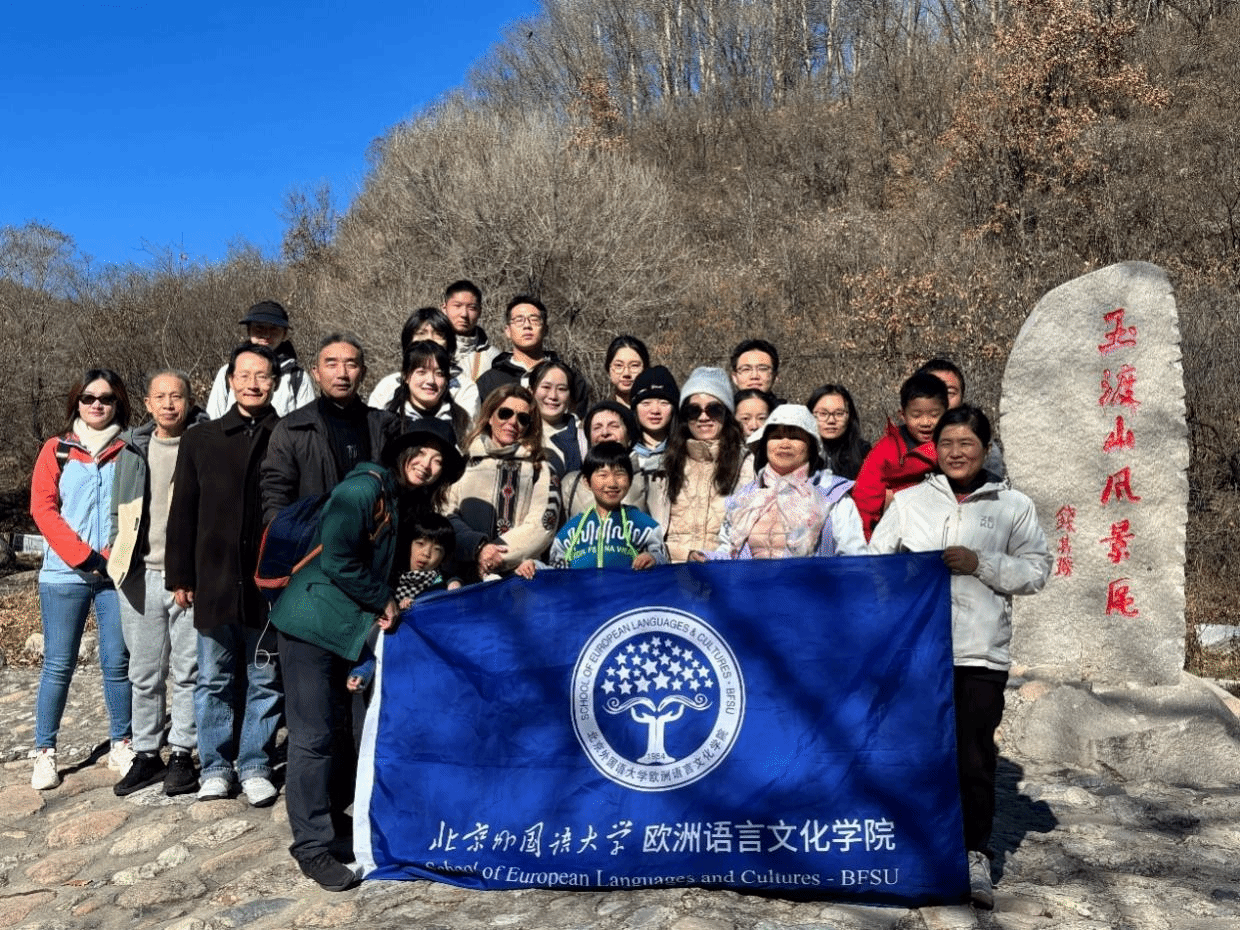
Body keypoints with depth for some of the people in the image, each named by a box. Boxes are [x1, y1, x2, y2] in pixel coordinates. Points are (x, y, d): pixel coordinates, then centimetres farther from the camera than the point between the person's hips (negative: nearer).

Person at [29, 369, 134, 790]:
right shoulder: (56, 449, 5)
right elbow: (43, 507, -1)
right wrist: (83, 556, -10)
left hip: (117, 571, 0)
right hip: (65, 574, 0)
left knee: (118, 661, 5)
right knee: (59, 664, 4)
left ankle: (121, 746, 17)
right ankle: (44, 752, 15)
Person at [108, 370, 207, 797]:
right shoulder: (133, 451, 12)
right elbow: (118, 511, 20)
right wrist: (116, 551, 8)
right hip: (141, 575, 4)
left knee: (188, 671, 3)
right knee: (144, 674, 11)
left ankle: (182, 754, 15)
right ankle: (146, 754, 23)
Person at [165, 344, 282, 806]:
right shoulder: (200, 440, 8)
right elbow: (182, 513, 8)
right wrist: (179, 576, 4)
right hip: (214, 581, 2)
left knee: (264, 680, 8)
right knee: (214, 678, 11)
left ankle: (255, 767, 21)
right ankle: (216, 767, 24)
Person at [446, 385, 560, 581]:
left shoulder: (541, 470, 15)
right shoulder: (464, 460, 16)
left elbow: (542, 525, 2)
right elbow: (446, 515, 6)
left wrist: (492, 558, -7)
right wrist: (477, 547, -11)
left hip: (516, 572, -1)